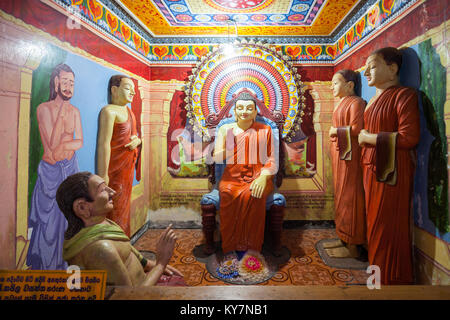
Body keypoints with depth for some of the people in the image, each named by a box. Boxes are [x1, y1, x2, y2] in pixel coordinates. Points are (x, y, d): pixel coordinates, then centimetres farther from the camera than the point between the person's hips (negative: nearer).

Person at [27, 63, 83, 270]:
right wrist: (61, 110, -23)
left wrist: (61, 146, -17)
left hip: (70, 167, 4)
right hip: (50, 170, -4)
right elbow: (52, 143, -21)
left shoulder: (74, 111, 3)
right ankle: (44, 262, 24)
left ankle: (63, 260, 29)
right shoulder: (44, 108, -10)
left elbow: (80, 142, 1)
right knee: (47, 216, 6)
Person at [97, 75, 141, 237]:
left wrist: (137, 141, -1)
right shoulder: (109, 111, -11)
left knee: (124, 204, 15)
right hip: (115, 166, -9)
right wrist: (103, 174, -24)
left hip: (128, 166, 9)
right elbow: (104, 143, -19)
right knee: (114, 208, -4)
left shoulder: (128, 111, 17)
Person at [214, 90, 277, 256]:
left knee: (252, 195, -34)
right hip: (232, 177, 1)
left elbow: (272, 161, 4)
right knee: (227, 194, -33)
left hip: (258, 177, 0)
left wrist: (263, 177, -17)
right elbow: (216, 158, 4)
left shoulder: (265, 130, 11)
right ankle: (232, 246, -20)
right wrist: (229, 147, -17)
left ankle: (251, 247, -20)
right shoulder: (225, 129, 12)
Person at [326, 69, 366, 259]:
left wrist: (336, 131, -10)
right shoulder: (342, 103, 19)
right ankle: (344, 239, 23)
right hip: (340, 155, 10)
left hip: (349, 156, -10)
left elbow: (356, 129, -21)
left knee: (349, 197, -5)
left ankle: (353, 246, 5)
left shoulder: (356, 103, -10)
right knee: (341, 196, 12)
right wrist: (334, 132, 7)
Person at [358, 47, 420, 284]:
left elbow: (409, 138, -19)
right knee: (374, 223, 14)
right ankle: (377, 271, 29)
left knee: (389, 227, 1)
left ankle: (391, 279, 18)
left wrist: (368, 138, -14)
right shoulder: (375, 99, 16)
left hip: (391, 171, -8)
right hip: (372, 168, 8)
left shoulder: (403, 96, -9)